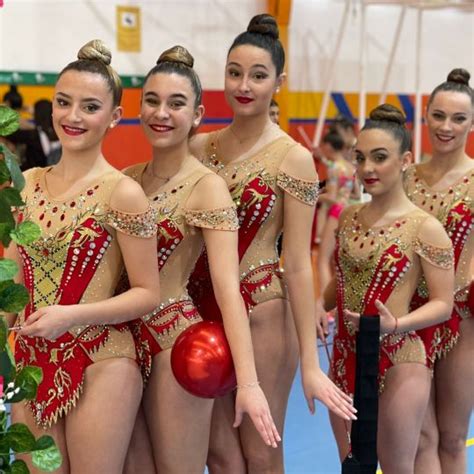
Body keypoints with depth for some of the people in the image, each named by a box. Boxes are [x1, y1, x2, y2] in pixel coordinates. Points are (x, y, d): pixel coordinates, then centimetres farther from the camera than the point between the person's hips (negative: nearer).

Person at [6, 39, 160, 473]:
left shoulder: (122, 193, -10)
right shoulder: (27, 185, 6)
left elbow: (148, 294, -10)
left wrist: (69, 315, -20)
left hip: (100, 366, -5)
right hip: (32, 361, 5)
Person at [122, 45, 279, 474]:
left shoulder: (206, 187, -12)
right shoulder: (128, 179, 8)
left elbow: (228, 288, -21)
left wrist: (248, 382, -30)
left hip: (177, 339, -6)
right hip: (125, 338, 6)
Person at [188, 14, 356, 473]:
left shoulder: (292, 158, -9)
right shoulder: (199, 147, 5)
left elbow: (298, 265, -11)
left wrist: (310, 363, -14)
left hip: (261, 313, -4)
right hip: (202, 309, 4)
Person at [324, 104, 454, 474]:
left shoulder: (425, 228, -12)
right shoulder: (348, 218, 6)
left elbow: (443, 304, -11)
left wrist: (395, 325, -27)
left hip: (399, 360, -6)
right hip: (346, 357, 6)